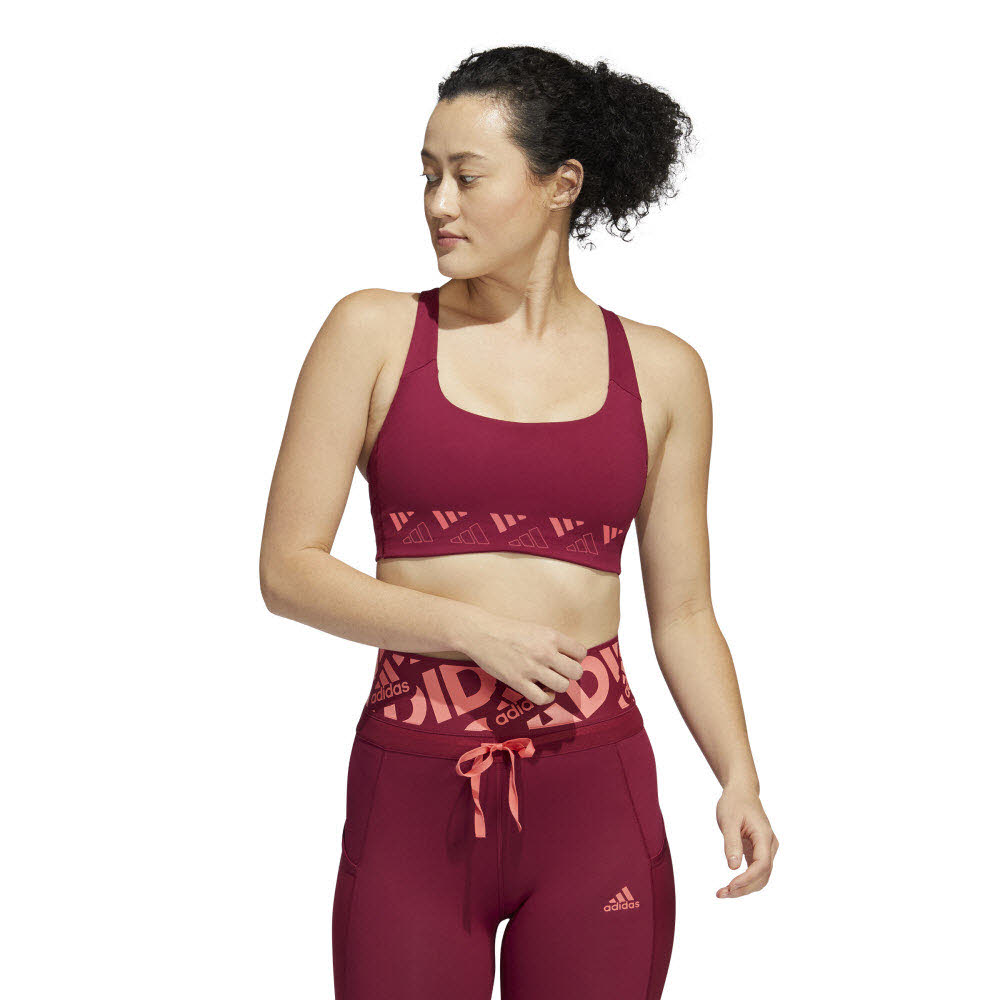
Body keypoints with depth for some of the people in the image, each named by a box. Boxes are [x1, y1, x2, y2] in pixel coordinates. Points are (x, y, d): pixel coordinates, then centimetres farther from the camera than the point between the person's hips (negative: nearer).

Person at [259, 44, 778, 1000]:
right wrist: (472, 631, -13)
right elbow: (288, 569, -1)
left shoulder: (660, 371, 6)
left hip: (597, 794, 1)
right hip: (411, 791, -1)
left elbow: (683, 611, 9)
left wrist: (738, 776, -5)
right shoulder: (374, 333, 2)